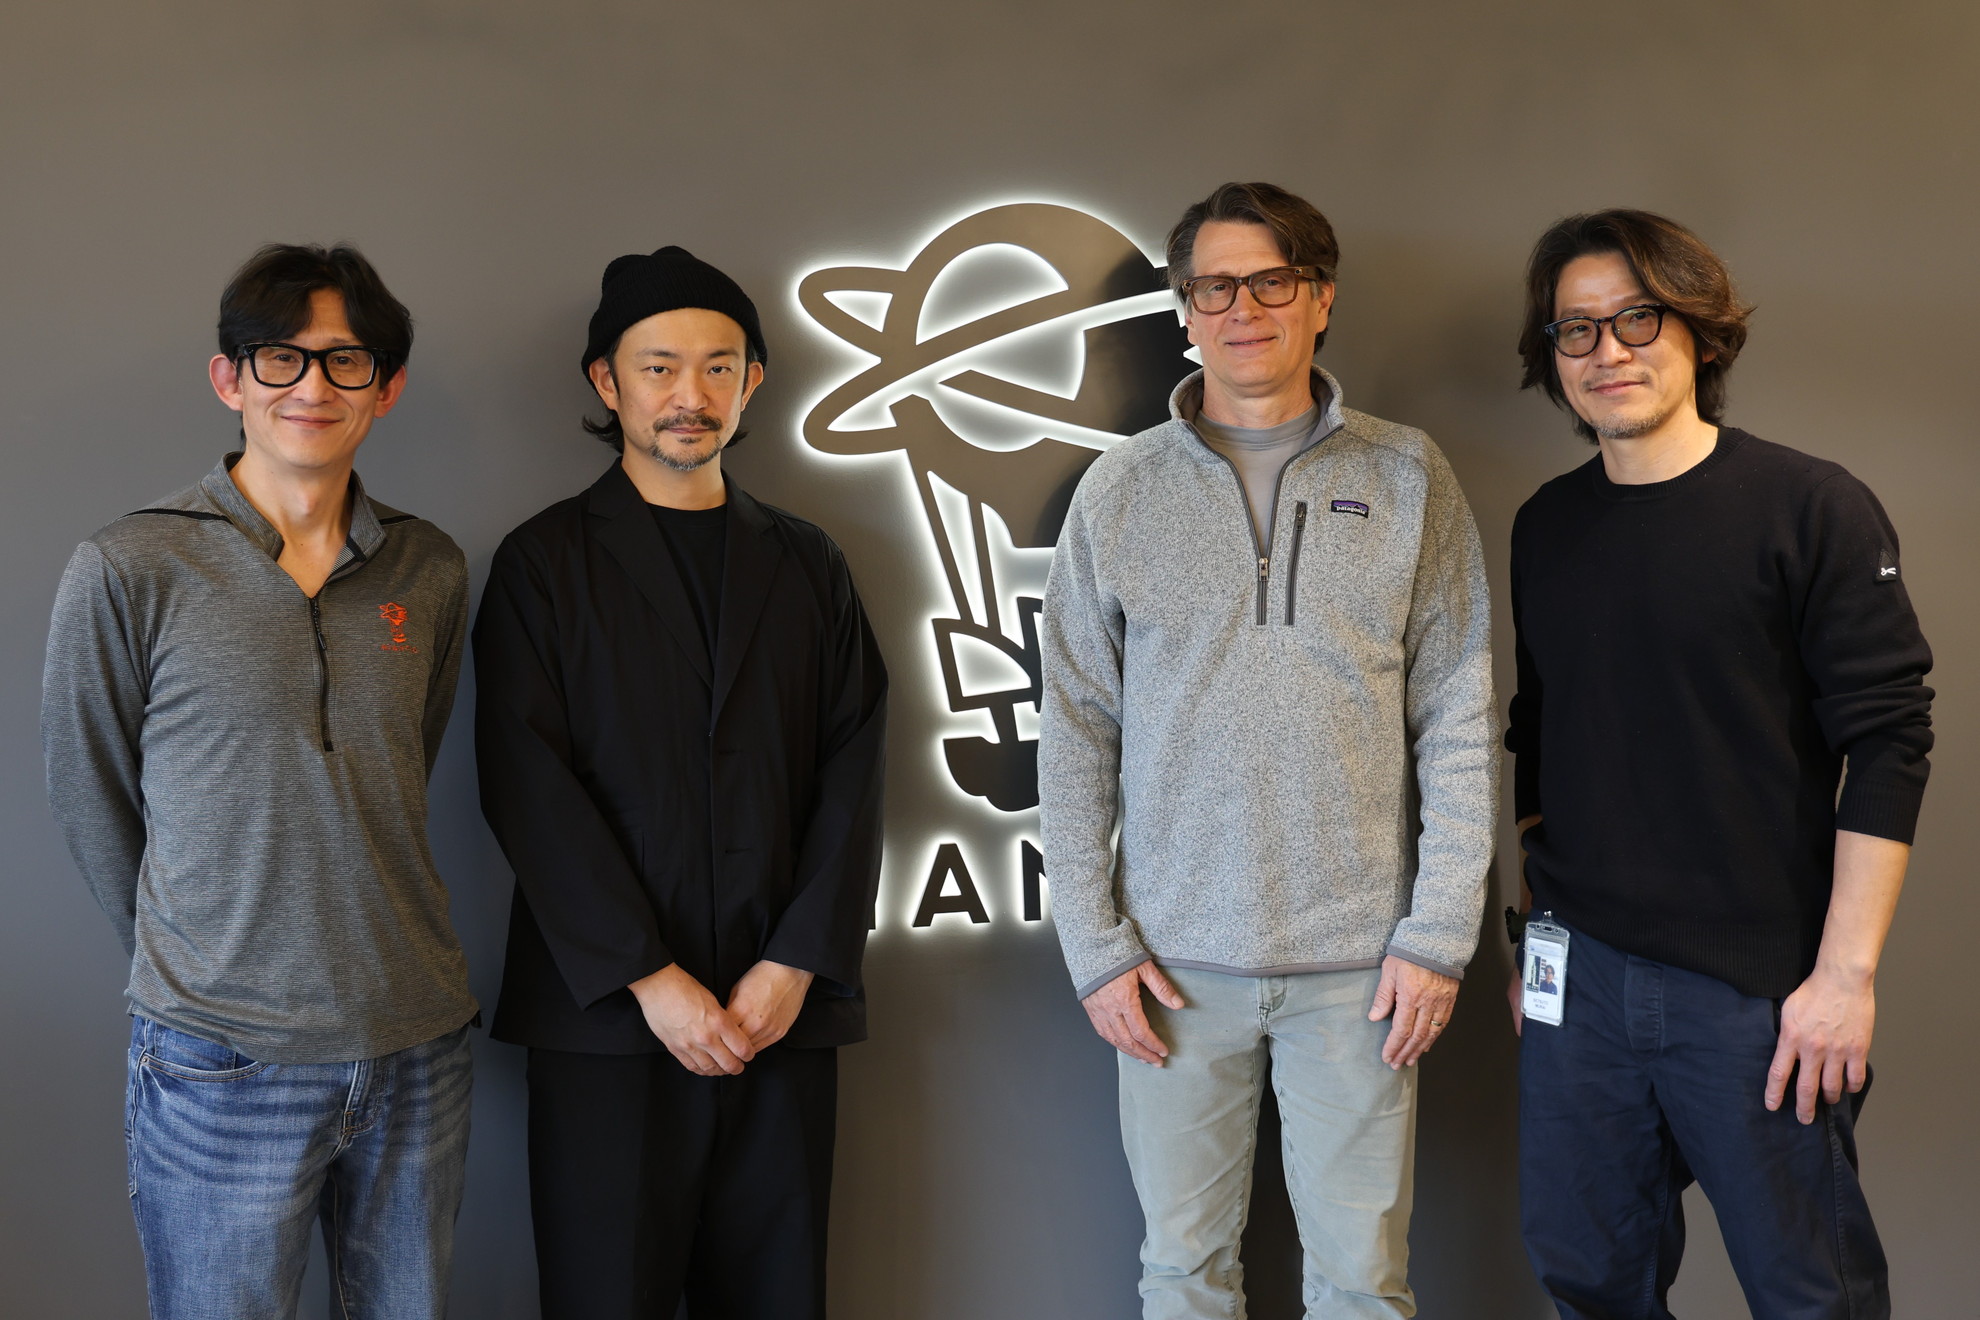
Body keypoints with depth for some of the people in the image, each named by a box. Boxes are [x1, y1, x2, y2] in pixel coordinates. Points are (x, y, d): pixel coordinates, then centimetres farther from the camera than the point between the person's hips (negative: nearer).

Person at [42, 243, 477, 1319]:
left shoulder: (429, 569, 3)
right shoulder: (126, 572, -8)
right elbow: (91, 801, 2)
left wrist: (366, 956, 13)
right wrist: (191, 971, 9)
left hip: (417, 1041, 4)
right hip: (223, 1066, -3)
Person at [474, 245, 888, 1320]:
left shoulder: (807, 566, 13)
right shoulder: (544, 564, 3)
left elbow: (853, 773, 5)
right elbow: (529, 786, -6)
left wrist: (796, 965, -6)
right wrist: (648, 979, -12)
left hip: (784, 1003, 3)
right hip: (605, 1008, -2)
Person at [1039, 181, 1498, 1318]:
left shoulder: (1409, 477, 2)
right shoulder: (1122, 490, 3)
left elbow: (1461, 722, 0)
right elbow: (1077, 735, 3)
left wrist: (1440, 933, -6)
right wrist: (1095, 943, -2)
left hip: (1360, 958, 0)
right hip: (1177, 958, 1)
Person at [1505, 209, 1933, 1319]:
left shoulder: (1813, 509, -8)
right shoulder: (1547, 527, 8)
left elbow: (1888, 742, -11)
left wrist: (1847, 973, -15)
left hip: (1759, 989, -4)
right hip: (1581, 977, 5)